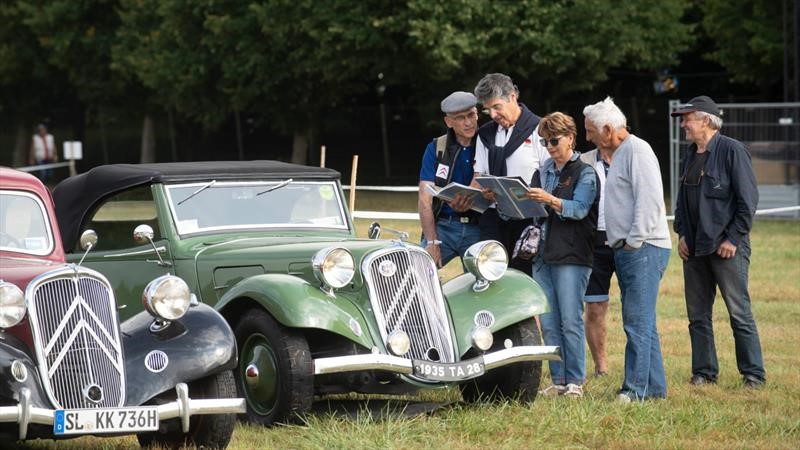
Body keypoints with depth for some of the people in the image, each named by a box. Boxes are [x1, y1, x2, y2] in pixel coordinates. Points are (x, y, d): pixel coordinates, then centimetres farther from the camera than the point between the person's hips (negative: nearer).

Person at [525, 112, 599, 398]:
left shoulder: (584, 173, 1)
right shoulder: (542, 173, 19)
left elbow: (579, 209, -14)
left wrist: (549, 200, -28)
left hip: (572, 256, -6)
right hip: (543, 255, 6)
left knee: (571, 322, -8)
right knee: (548, 324, 4)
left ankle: (576, 382, -5)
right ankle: (558, 381, 8)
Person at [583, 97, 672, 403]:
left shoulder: (637, 151, -10)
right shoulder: (619, 155, 21)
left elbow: (650, 202, -19)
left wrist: (634, 241, -18)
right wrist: (618, 241, 17)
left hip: (643, 250, -11)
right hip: (627, 250, 11)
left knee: (637, 323, -11)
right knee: (641, 323, 11)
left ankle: (635, 388, -12)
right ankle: (655, 387, 15)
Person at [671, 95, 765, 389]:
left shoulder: (732, 151, -9)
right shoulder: (690, 156, 15)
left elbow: (748, 199, -12)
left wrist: (733, 239, -14)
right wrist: (681, 233, 12)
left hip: (726, 247, -8)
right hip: (695, 248, 8)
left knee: (739, 313, -5)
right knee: (697, 315, 8)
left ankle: (753, 374, 1)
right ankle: (704, 372, 16)